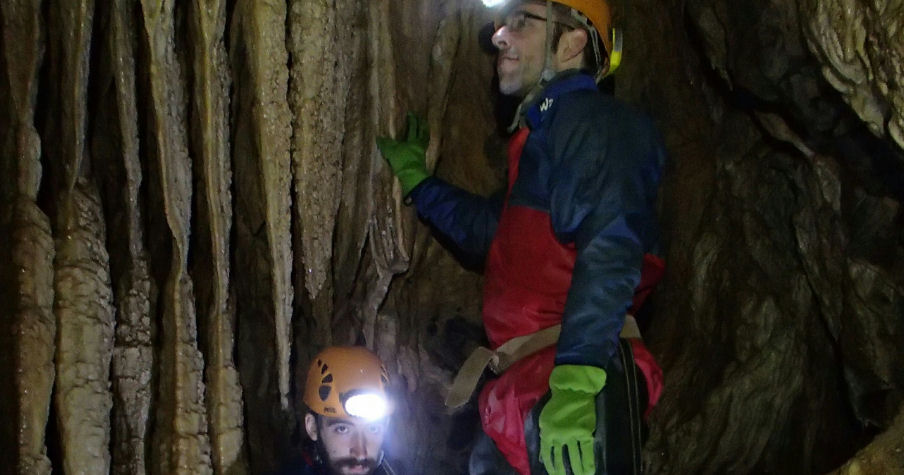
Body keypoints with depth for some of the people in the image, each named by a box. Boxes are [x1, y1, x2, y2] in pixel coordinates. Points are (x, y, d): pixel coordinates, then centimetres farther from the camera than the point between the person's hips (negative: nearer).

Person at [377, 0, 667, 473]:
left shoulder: (594, 119, -7)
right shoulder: (543, 130, 24)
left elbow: (609, 253, -22)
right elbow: (489, 226, 41)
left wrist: (575, 385, -31)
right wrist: (415, 178, 49)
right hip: (525, 387, 10)